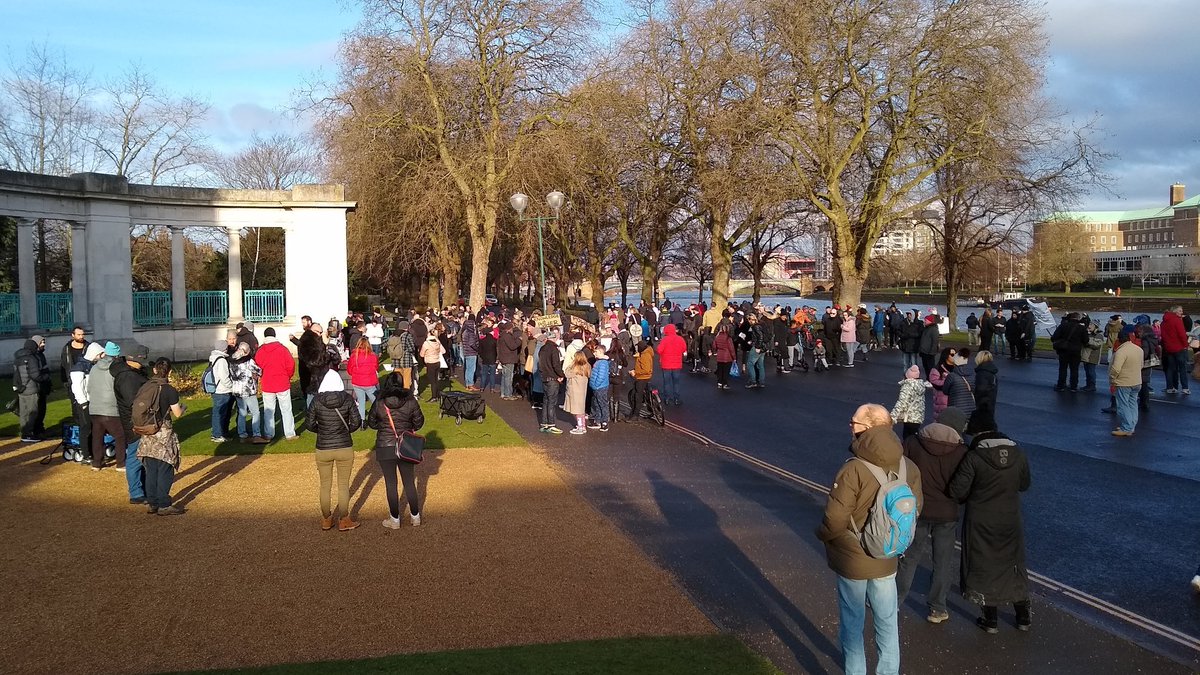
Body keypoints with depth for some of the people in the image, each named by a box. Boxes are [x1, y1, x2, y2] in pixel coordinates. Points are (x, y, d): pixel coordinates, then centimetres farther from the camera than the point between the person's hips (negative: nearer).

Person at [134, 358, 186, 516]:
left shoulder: (144, 388, 3)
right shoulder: (170, 390, -12)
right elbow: (178, 414, -9)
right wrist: (183, 407, 12)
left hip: (147, 434, 5)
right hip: (163, 433, -5)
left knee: (151, 470, 12)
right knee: (165, 470, 1)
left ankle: (151, 503, 18)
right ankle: (164, 505, 3)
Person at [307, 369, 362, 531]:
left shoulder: (317, 400, -9)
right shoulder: (348, 399, -9)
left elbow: (309, 424, -4)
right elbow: (356, 422, -6)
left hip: (323, 450, 0)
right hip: (345, 448, 0)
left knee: (325, 486, 16)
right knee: (344, 485, 12)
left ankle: (326, 520, 28)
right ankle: (344, 521, 19)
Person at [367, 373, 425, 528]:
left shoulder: (379, 403, -9)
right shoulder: (411, 401, -8)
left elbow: (371, 423, 3)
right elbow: (418, 422, 1)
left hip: (385, 448, -1)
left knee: (390, 484, 8)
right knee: (409, 482, 14)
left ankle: (395, 520, 16)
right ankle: (415, 517, 23)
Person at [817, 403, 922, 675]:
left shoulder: (853, 470, -27)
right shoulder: (908, 467, -8)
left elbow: (835, 520, -25)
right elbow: (915, 509, 3)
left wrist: (822, 535, -4)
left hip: (852, 560, -5)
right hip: (887, 558, 5)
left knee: (853, 622, 13)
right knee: (887, 620, 20)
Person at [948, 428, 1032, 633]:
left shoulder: (974, 457, -19)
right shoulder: (1018, 454, -6)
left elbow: (956, 490, -19)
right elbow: (1024, 485, 8)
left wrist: (969, 496, 2)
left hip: (981, 523, -3)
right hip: (1010, 522, 3)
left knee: (984, 567, 11)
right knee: (1013, 564, 20)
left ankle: (990, 621, 20)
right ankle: (1023, 618, 30)